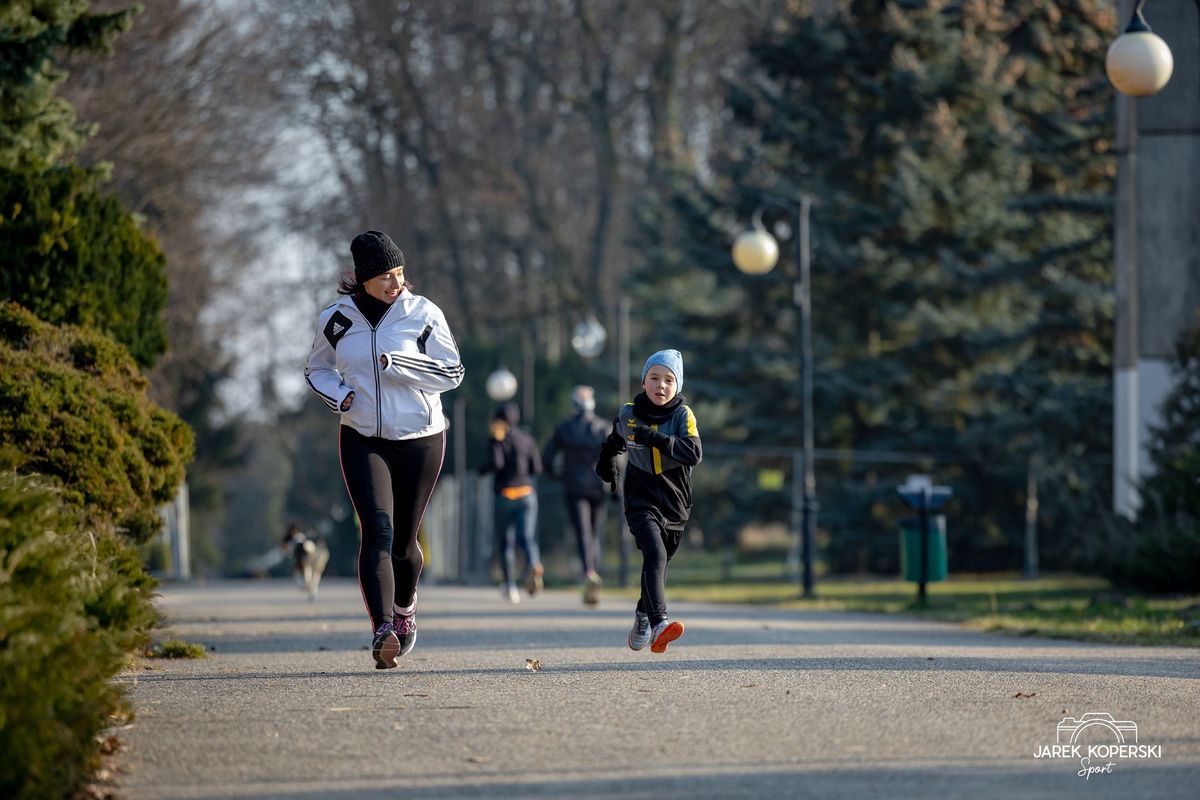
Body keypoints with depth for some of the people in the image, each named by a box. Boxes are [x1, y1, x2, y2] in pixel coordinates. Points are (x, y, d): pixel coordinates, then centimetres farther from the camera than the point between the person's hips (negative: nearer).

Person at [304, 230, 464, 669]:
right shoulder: (336, 320, 0)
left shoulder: (423, 314, -5)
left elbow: (453, 372, -5)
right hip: (362, 440, 0)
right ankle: (383, 631, -30)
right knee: (377, 530, -19)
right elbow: (317, 369, 16)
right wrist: (338, 395, -6)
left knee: (403, 539, 9)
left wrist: (396, 364, -17)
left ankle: (404, 605, 41)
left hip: (420, 440, 0)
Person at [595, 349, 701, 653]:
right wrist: (605, 467, 19)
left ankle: (642, 621, 38)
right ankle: (659, 622, -39)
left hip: (674, 505, 1)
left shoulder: (683, 416, -6)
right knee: (655, 554, -24)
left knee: (657, 566, 14)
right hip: (641, 502, -1)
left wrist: (653, 437, -29)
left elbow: (693, 454, -24)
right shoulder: (627, 414, 1)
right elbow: (613, 443, 24)